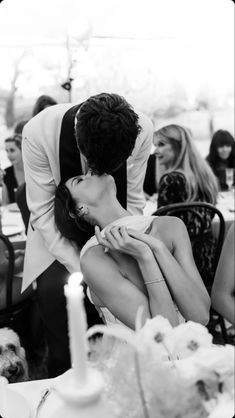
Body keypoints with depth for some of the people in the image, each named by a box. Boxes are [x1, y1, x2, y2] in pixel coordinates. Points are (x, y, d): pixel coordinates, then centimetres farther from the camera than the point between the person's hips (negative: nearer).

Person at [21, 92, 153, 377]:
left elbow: (132, 200, -11)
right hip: (57, 235, 0)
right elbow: (42, 212, -20)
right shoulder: (38, 132, -26)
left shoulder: (142, 130, -22)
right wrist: (81, 270, -24)